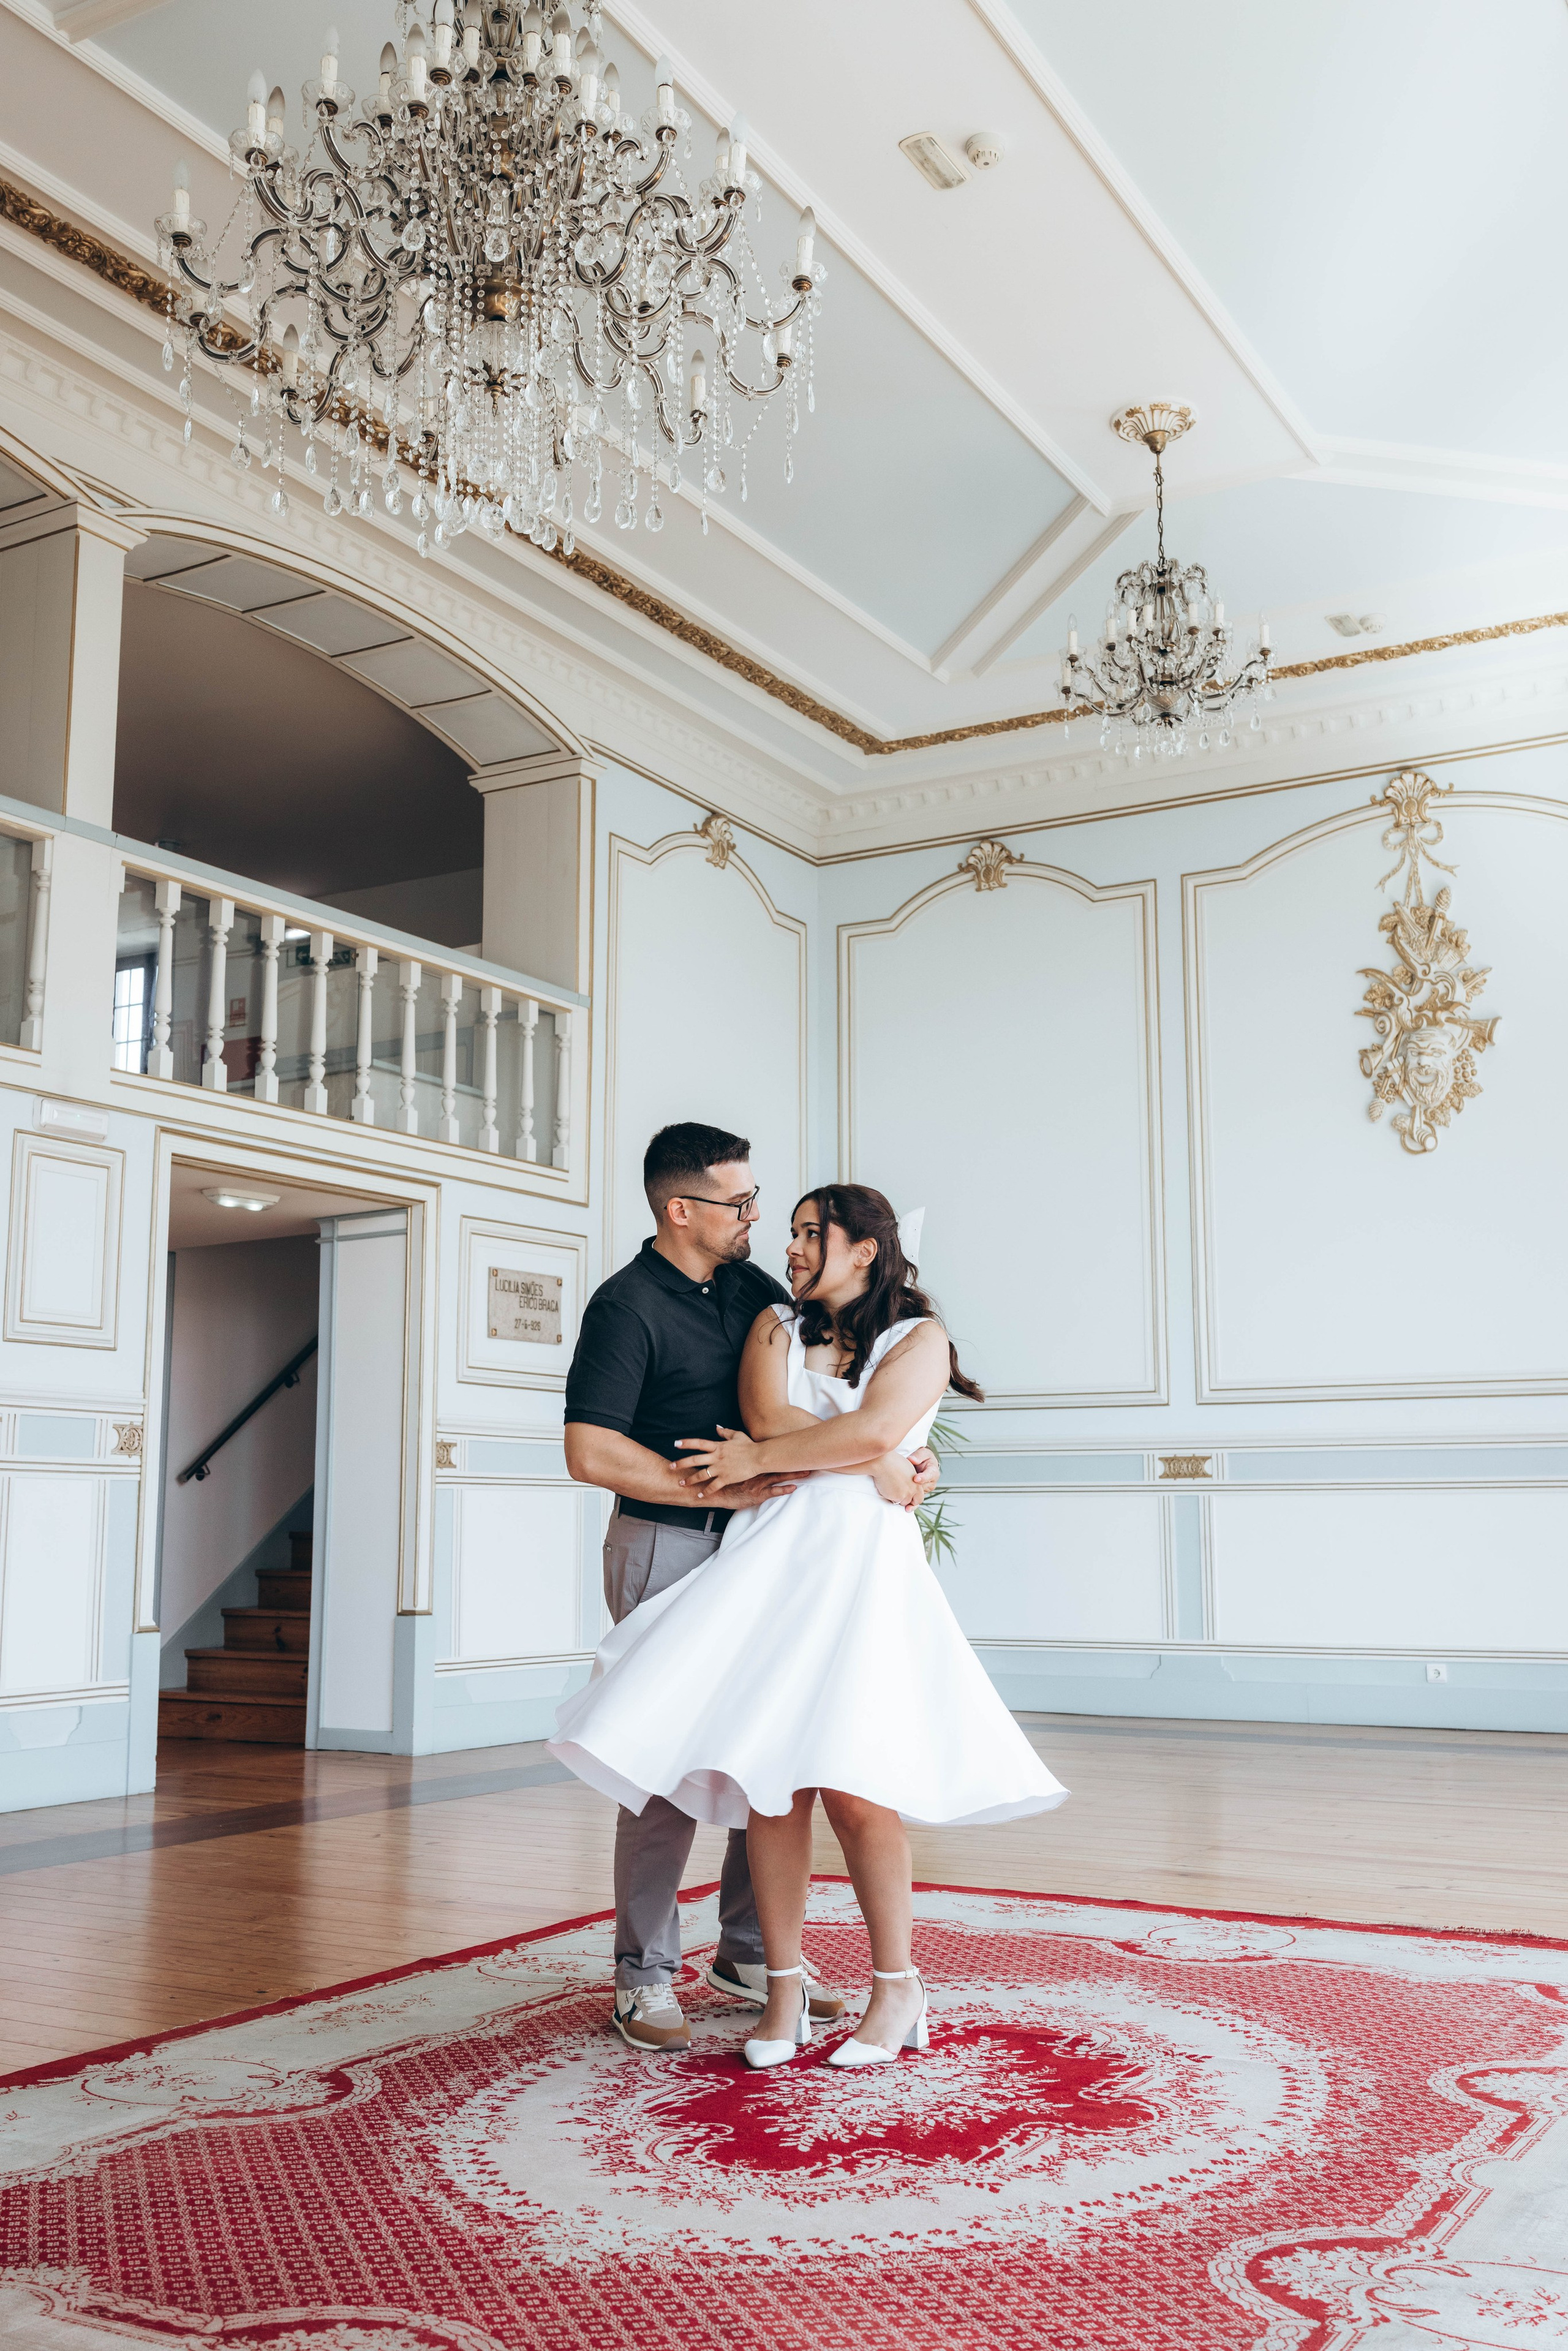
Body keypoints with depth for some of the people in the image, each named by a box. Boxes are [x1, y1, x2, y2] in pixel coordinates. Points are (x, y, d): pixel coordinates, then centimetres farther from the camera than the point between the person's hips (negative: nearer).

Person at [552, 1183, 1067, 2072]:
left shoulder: (921, 1337, 8)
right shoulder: (776, 1326, 19)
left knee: (851, 1782, -12)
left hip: (863, 1564, -3)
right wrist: (886, 1468, -5)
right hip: (771, 1556, 3)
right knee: (767, 1775, -5)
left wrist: (762, 1458, -2)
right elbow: (768, 1415, 0)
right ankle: (786, 1988, 8)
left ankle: (898, 1986, 6)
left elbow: (873, 1430, -10)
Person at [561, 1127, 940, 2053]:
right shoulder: (628, 1306, -12)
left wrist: (904, 1455, -3)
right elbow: (590, 1453, -18)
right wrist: (715, 1488, -20)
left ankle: (750, 1950, 23)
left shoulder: (754, 1288, 10)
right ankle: (645, 1975, 10)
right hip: (667, 1551, -7)